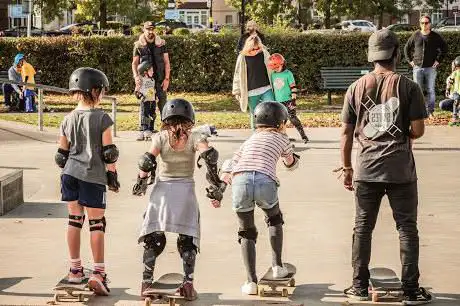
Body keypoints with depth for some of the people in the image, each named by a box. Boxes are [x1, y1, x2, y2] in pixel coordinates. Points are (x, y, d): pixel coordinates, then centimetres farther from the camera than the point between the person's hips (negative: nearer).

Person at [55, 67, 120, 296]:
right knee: (97, 223, 1)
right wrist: (112, 176, 3)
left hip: (70, 174, 4)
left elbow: (61, 155, 10)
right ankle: (98, 273, -4)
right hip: (93, 177, -4)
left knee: (74, 219, 13)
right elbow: (109, 153, -8)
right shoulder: (103, 119, -9)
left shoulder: (68, 120, 5)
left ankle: (75, 269, 19)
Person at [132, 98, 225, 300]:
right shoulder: (195, 137, 3)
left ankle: (146, 283, 7)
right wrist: (215, 186, -9)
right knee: (187, 240, 10)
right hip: (186, 189, 0)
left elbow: (147, 161, -9)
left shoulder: (160, 137, 3)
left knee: (153, 238, 10)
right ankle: (188, 283, -2)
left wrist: (141, 183, 6)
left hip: (162, 189, 0)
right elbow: (209, 156, -13)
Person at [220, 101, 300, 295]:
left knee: (246, 232, 17)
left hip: (240, 182, 2)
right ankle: (277, 266, 28)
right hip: (265, 182, -2)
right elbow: (291, 164, 46)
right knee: (274, 220, 30)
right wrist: (291, 158, 64)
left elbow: (230, 165, 22)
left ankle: (251, 282, 9)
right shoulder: (281, 139, 26)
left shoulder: (251, 139, 33)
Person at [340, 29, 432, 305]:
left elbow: (346, 132, 4)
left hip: (367, 169, 3)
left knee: (363, 228, 13)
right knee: (407, 228, 7)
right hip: (401, 169, -2)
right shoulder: (408, 87, -6)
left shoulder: (356, 88, 3)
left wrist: (347, 167, 13)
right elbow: (418, 130, -9)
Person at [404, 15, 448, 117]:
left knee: (430, 90, 0)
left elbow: (444, 48, 9)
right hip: (418, 67, 1)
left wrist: (439, 60, 1)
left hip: (431, 68, -1)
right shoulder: (415, 35, 4)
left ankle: (430, 111, 7)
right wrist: (410, 60, 7)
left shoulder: (436, 37, 1)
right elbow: (407, 48, 14)